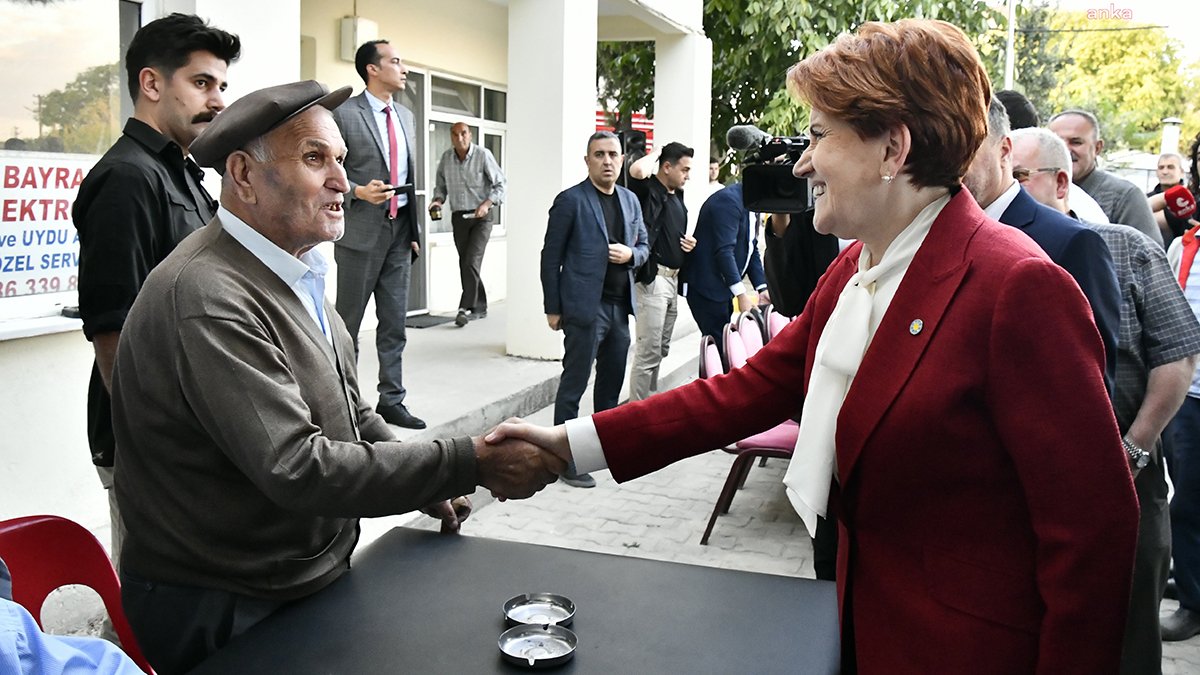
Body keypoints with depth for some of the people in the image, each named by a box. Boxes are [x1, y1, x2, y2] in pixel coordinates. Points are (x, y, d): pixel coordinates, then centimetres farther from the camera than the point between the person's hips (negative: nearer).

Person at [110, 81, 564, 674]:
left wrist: (426, 485, 4)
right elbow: (296, 469, -31)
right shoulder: (208, 299, -26)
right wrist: (469, 464, -29)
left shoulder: (294, 274, 7)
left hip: (310, 577, 9)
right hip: (229, 617, -8)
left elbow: (346, 409, 16)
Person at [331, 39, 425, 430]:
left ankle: (391, 400, 17)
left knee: (395, 323, 9)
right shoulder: (344, 114, -8)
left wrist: (415, 230, 14)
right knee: (349, 322, 5)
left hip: (400, 230, 6)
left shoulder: (406, 117, 13)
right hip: (361, 232, -6)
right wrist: (357, 191, -23)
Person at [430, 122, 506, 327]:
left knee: (471, 261, -16)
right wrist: (438, 200, -4)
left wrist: (486, 204, -18)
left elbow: (500, 184, -5)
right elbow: (441, 185, 17)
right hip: (459, 217, 5)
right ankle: (480, 307, 19)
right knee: (465, 264, 8)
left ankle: (466, 308, -14)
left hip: (481, 217, -5)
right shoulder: (446, 158, 4)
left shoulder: (483, 155, -8)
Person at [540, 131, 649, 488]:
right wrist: (553, 308, -8)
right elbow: (551, 257, -6)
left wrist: (630, 254, -4)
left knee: (612, 381, 15)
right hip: (585, 307, -6)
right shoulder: (571, 200, -6)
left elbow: (643, 246, 20)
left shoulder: (630, 200, 13)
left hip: (620, 306, 7)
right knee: (574, 384, -1)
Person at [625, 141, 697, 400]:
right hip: (652, 279, -9)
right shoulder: (649, 191, -10)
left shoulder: (677, 197, 16)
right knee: (648, 352, -7)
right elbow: (638, 170, -34)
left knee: (661, 350, 16)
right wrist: (656, 152, -13)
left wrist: (689, 243, 7)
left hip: (673, 279, 9)